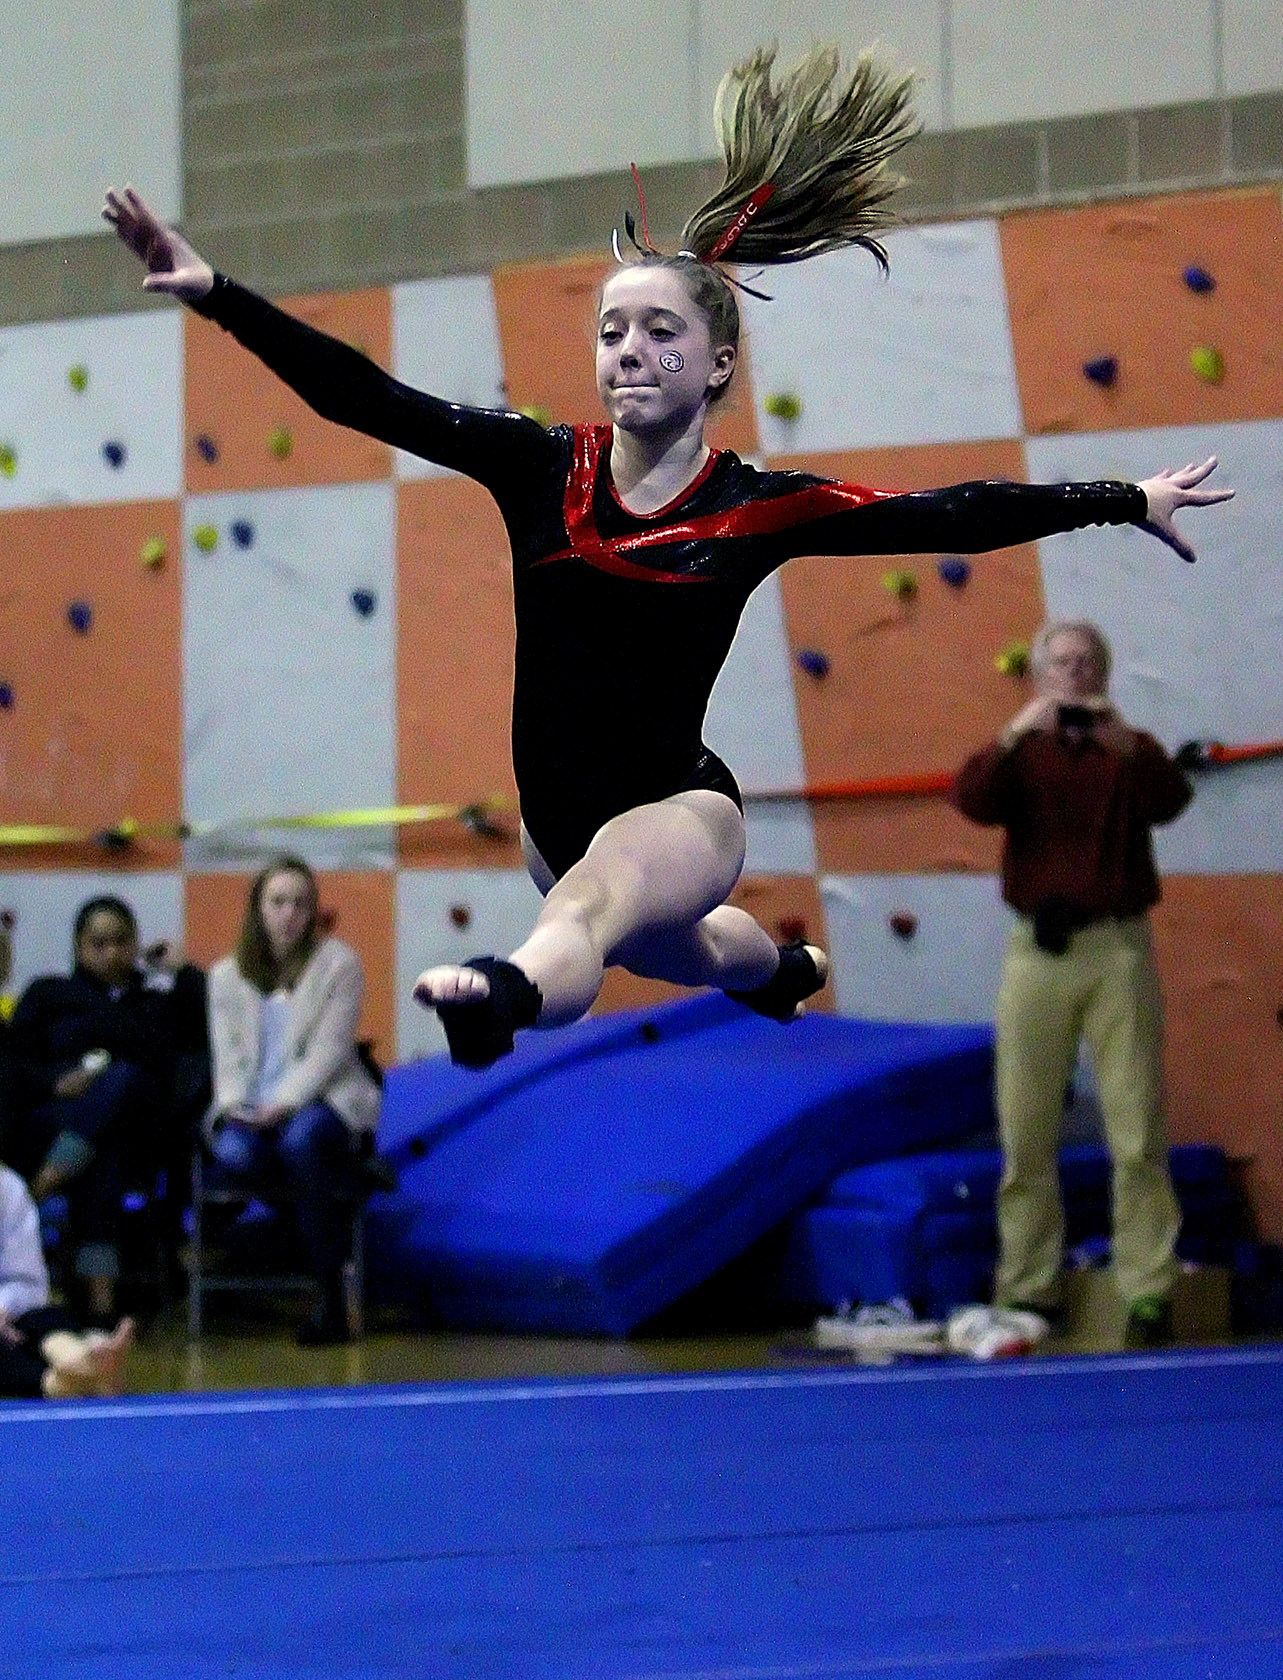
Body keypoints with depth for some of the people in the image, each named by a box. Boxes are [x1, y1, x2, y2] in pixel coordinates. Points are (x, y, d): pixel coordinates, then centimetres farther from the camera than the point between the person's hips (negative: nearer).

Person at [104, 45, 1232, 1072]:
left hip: (677, 805, -5)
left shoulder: (754, 508, -13)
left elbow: (950, 516, -6)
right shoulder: (541, 469, -9)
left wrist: (1126, 501, -5)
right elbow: (366, 398, -15)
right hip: (558, 809, 5)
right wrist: (215, 294, -25)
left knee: (594, 901, -43)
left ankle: (506, 995, -77)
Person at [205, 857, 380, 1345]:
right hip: (251, 1110, 3)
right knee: (234, 1154, -35)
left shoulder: (338, 963, 4)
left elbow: (330, 1047, -6)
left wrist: (285, 1102, -20)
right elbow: (228, 1054, 9)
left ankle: (331, 1299, -34)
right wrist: (234, 1104, -13)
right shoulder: (227, 975, 15)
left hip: (322, 1099, -3)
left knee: (300, 1138, -39)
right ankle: (335, 1207, -8)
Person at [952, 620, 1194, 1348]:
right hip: (1038, 951, 1)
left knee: (1138, 1131, -2)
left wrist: (1124, 743, -31)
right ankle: (1028, 1289, 13)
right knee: (1026, 1134, 5)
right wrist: (1013, 735, -27)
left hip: (1118, 948, -1)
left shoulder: (1131, 750, 7)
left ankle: (1149, 1289, 1)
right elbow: (971, 799, -12)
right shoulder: (1020, 754, 9)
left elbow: (1171, 800, -15)